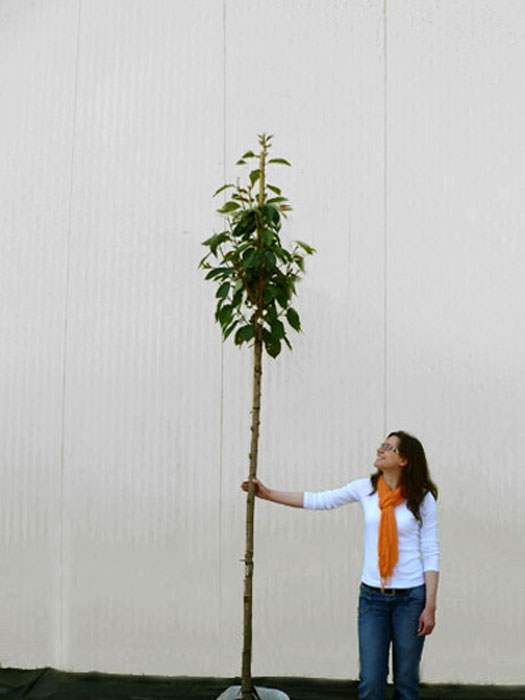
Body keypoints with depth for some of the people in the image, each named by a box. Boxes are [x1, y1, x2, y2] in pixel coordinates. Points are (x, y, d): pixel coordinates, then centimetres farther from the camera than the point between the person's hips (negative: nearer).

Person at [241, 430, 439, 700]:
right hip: (372, 595, 2)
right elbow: (318, 500, 7)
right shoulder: (365, 488, 2)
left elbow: (431, 554, -3)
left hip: (411, 596, -2)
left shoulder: (422, 498, -5)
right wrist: (268, 494, 4)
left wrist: (430, 607, -7)